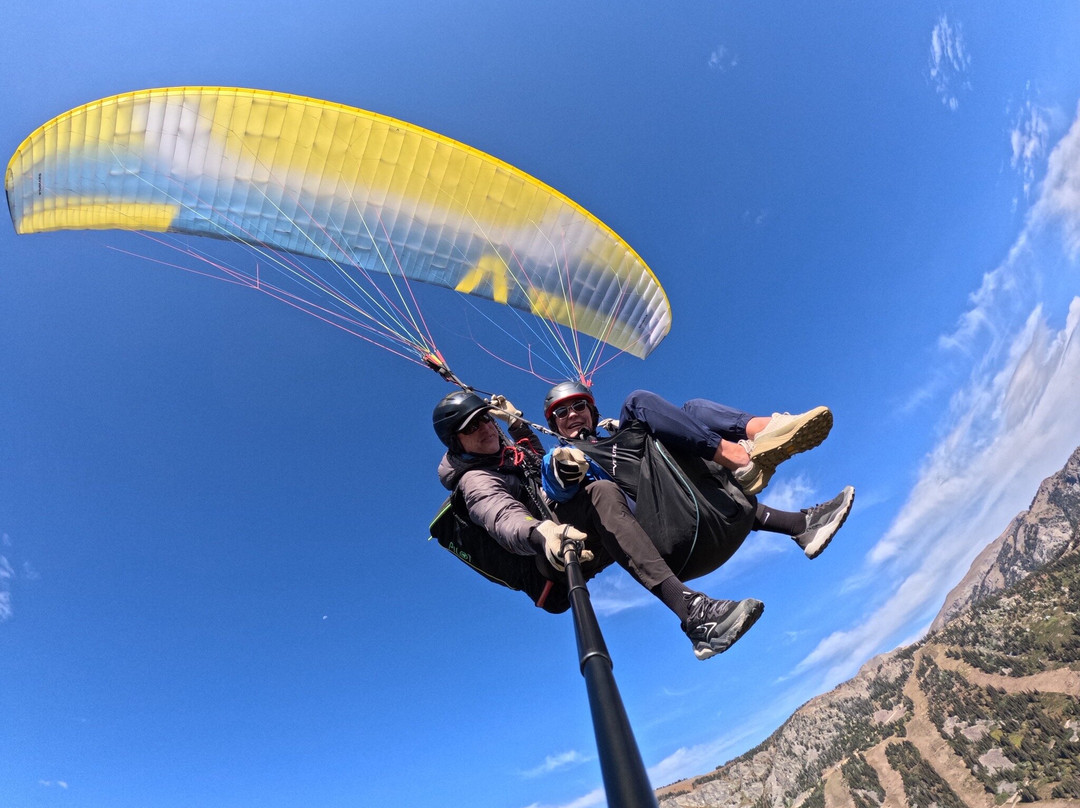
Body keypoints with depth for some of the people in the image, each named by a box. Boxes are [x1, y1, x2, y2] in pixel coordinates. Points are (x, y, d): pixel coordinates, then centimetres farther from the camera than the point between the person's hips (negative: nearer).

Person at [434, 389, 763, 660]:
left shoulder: (509, 450, 20)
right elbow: (504, 516, -28)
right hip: (559, 554, -8)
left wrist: (516, 422, 33)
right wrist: (541, 532, -49)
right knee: (601, 492, -41)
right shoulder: (475, 480, -6)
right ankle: (691, 609, -48)